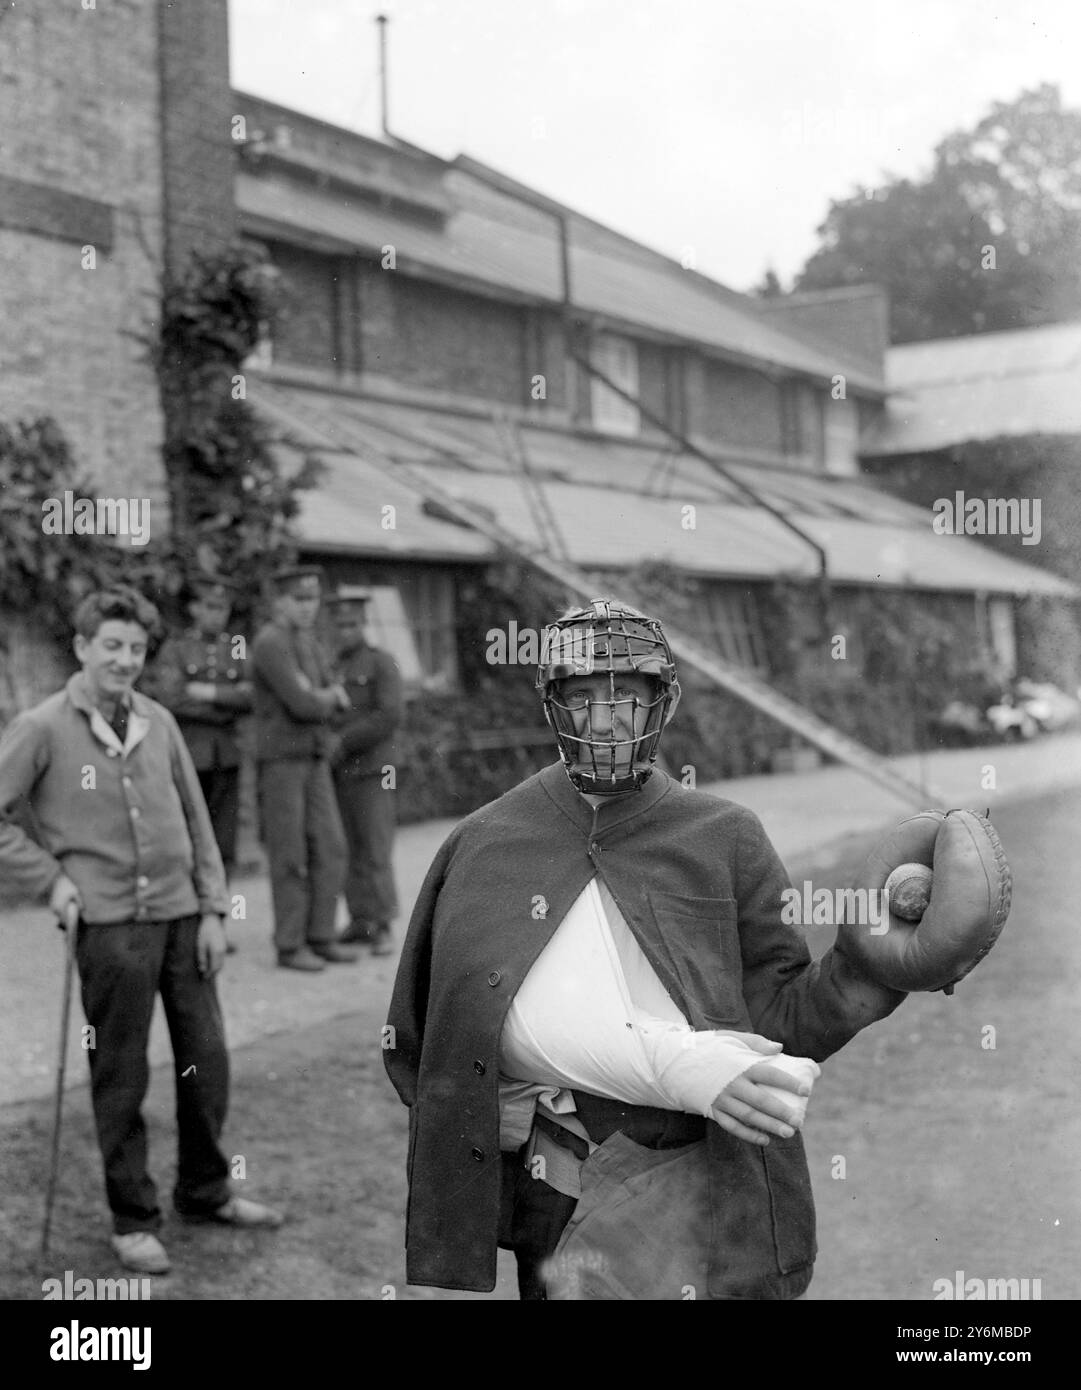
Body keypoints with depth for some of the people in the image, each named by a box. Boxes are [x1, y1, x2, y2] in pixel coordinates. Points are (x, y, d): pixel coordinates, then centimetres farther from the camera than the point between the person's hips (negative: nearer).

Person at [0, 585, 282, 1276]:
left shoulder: (159, 722, 6)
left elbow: (196, 819, 10)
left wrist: (212, 908, 6)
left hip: (181, 915, 5)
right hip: (111, 924, -5)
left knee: (207, 1059, 12)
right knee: (121, 1077, 4)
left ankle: (206, 1192, 31)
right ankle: (133, 1219, 20)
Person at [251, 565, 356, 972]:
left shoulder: (307, 641, 15)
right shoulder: (269, 644, -15)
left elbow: (337, 702, 13)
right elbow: (302, 704, -22)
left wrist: (316, 697, -10)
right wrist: (328, 697, -1)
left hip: (315, 759, 8)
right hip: (280, 759, -8)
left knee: (329, 847, 4)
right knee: (290, 856, -4)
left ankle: (321, 937, 12)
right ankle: (290, 946, 5)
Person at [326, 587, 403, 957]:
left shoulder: (382, 663, -2)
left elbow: (389, 716, -13)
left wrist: (344, 743, -16)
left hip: (370, 771, -5)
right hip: (336, 773, 5)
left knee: (376, 850, -6)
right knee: (348, 851, 5)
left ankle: (382, 928, -3)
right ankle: (359, 921, 11)